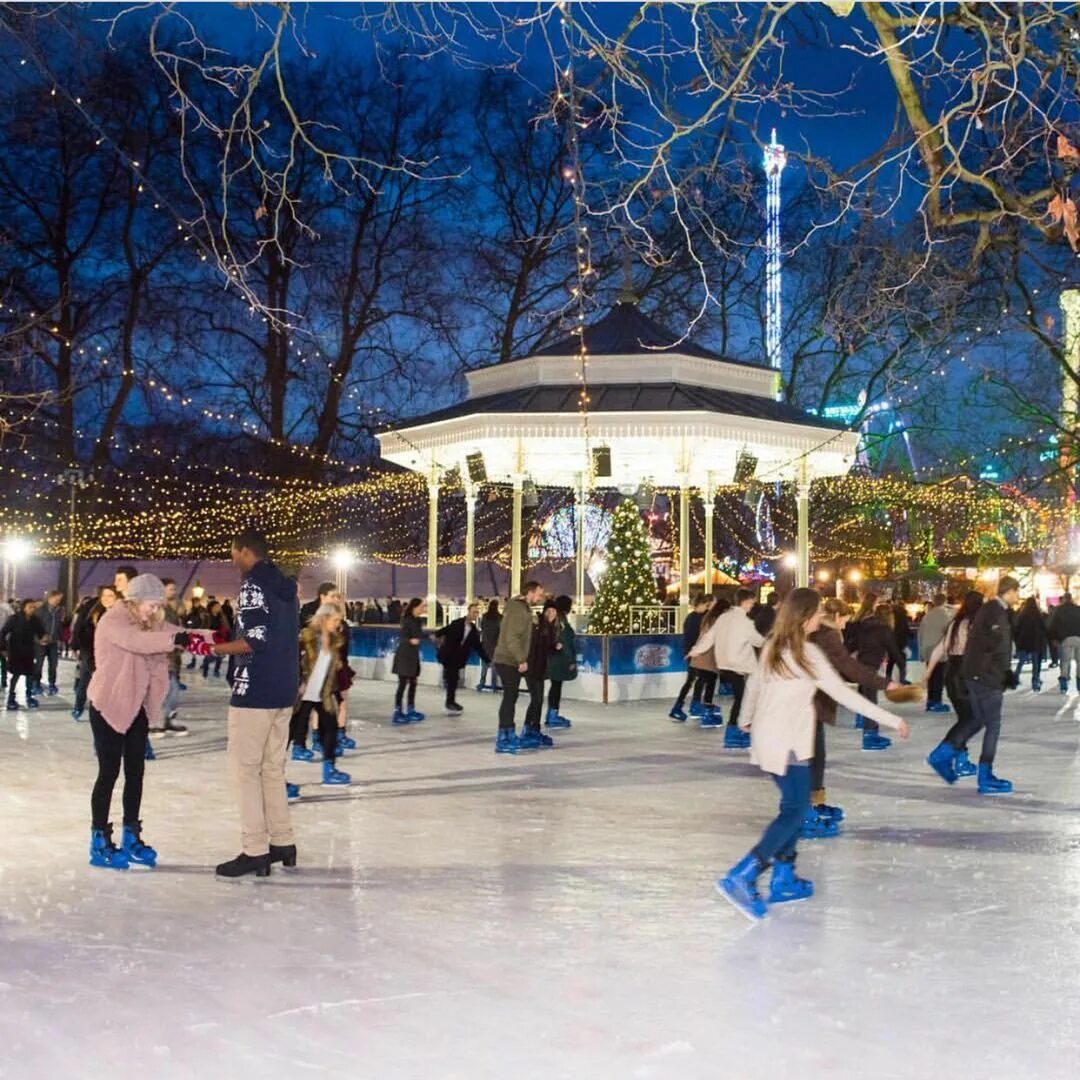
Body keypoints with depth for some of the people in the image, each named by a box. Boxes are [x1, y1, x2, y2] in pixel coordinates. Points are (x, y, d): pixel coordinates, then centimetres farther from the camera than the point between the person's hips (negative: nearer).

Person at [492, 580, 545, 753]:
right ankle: (503, 740, -7)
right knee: (509, 698, -8)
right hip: (508, 661, -10)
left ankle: (510, 735, 19)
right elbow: (511, 637, -23)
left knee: (511, 698, 13)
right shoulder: (517, 609, -17)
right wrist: (522, 659, -22)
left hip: (512, 661, 10)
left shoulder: (523, 608, 15)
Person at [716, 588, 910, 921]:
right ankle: (743, 876, -13)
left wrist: (746, 719, 38)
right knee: (795, 810, -3)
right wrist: (891, 720, -10)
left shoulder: (773, 647, 7)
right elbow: (844, 694, -15)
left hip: (766, 738, 8)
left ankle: (784, 878, 18)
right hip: (786, 743, -8)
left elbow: (754, 684, 19)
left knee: (795, 805, 17)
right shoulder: (808, 653, -15)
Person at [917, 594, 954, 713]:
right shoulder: (947, 614, -9)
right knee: (939, 677, -2)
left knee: (931, 677, 11)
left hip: (928, 651, 6)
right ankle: (936, 702, -3)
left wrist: (921, 652, 17)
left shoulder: (927, 615, 8)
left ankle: (930, 701, 12)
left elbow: (920, 634, 11)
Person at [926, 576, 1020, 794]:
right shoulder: (998, 612, -17)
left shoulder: (987, 609, 13)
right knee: (992, 725, -2)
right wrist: (1007, 673, -8)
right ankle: (986, 779, 2)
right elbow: (999, 647, -20)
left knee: (977, 719, 19)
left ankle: (942, 755, 16)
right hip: (988, 676, -10)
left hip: (975, 673, 10)